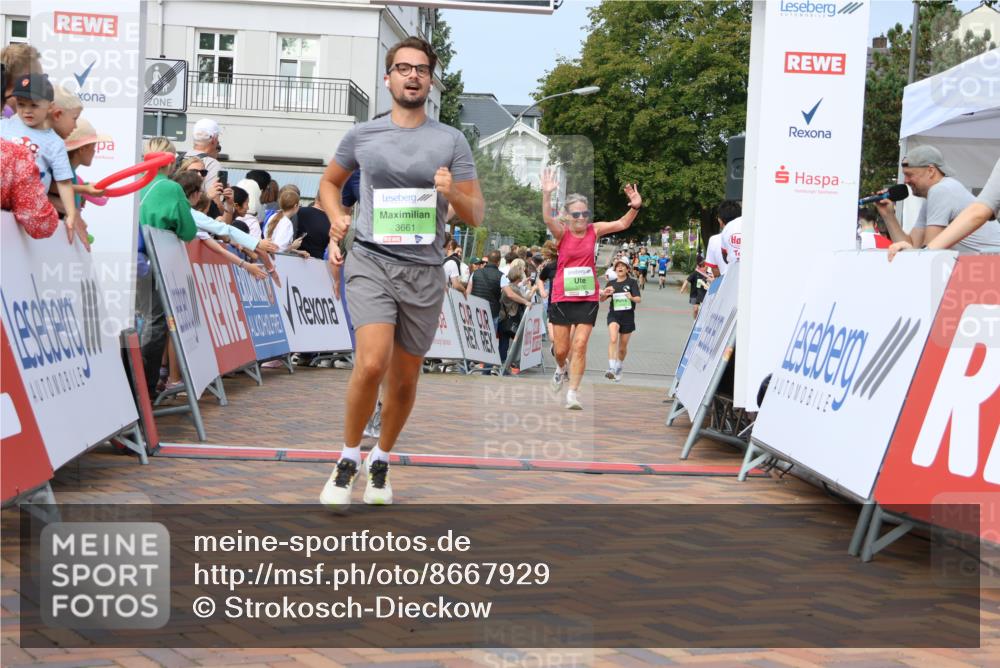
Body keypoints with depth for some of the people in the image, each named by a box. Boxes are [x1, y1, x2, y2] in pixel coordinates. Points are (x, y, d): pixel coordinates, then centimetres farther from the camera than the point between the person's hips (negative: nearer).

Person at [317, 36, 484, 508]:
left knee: (405, 378, 10)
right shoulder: (361, 135, 6)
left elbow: (476, 216, 5)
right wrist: (337, 218, 3)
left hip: (424, 272, 2)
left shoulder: (451, 141, 4)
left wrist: (453, 193, -16)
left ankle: (381, 462, 32)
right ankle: (348, 459, 0)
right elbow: (330, 181, 23)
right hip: (371, 261, -2)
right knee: (372, 363, -22)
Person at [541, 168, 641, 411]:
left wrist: (635, 207, -25)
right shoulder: (561, 232, -7)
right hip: (562, 297, -1)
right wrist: (547, 194, -43)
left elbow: (622, 224, -6)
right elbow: (548, 219, -27)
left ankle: (572, 392, -2)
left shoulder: (594, 230, 0)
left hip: (588, 297, 1)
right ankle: (561, 369, 42)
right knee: (562, 348, 7)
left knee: (580, 345, -9)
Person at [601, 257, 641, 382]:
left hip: (628, 316, 0)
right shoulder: (611, 283, 9)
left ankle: (618, 368, 34)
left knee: (622, 347, 9)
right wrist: (604, 293, -14)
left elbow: (639, 299, -10)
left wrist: (632, 297, -33)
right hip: (614, 315, 0)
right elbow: (602, 299, 9)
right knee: (613, 340, -25)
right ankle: (611, 368, -33)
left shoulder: (632, 282, 0)